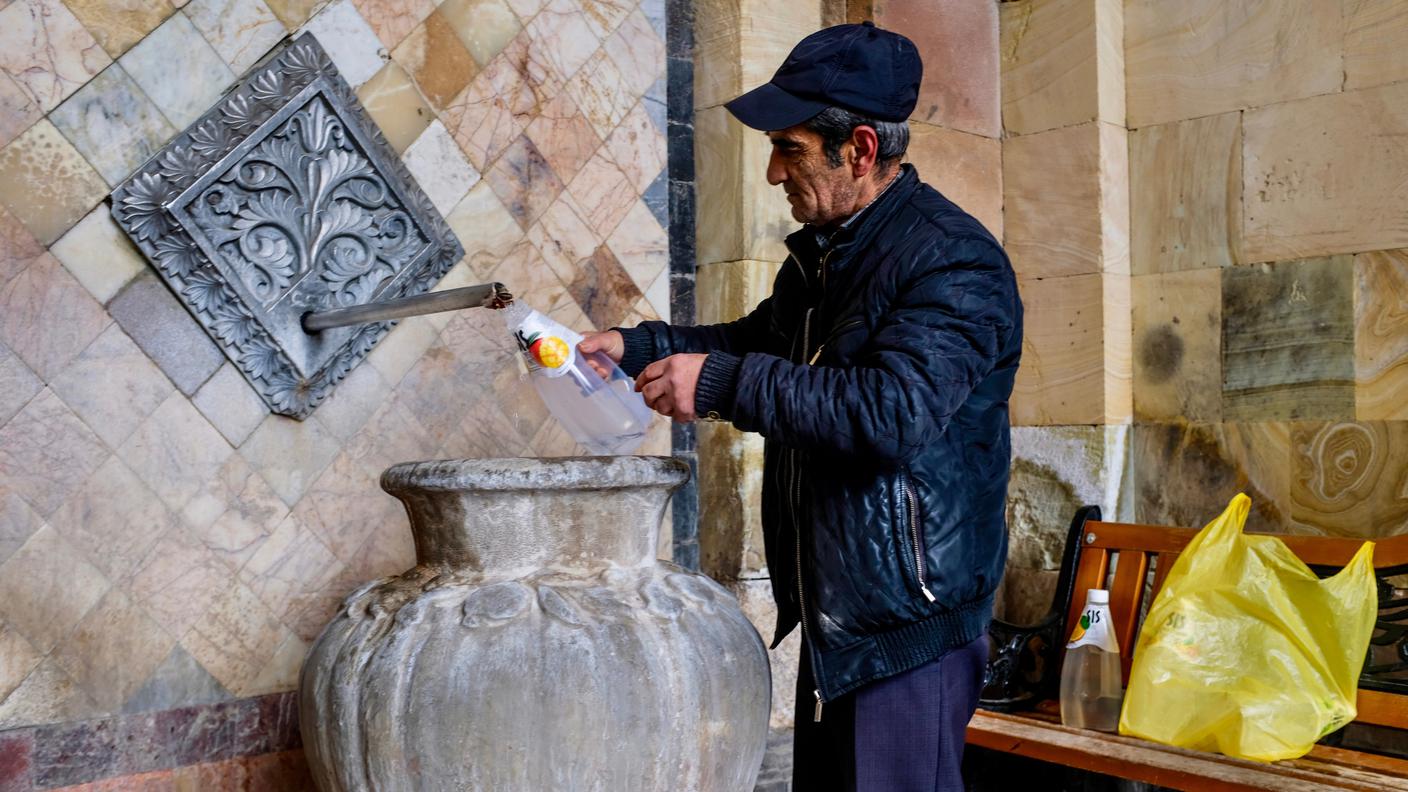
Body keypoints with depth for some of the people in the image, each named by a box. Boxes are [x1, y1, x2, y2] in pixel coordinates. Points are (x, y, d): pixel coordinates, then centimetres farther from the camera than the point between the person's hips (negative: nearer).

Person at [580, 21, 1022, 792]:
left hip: (908, 627, -9)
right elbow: (761, 338, 26)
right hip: (830, 614, 10)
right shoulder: (822, 252, 11)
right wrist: (637, 345, 11)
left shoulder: (952, 261, -19)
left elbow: (893, 411, -32)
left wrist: (723, 384, -28)